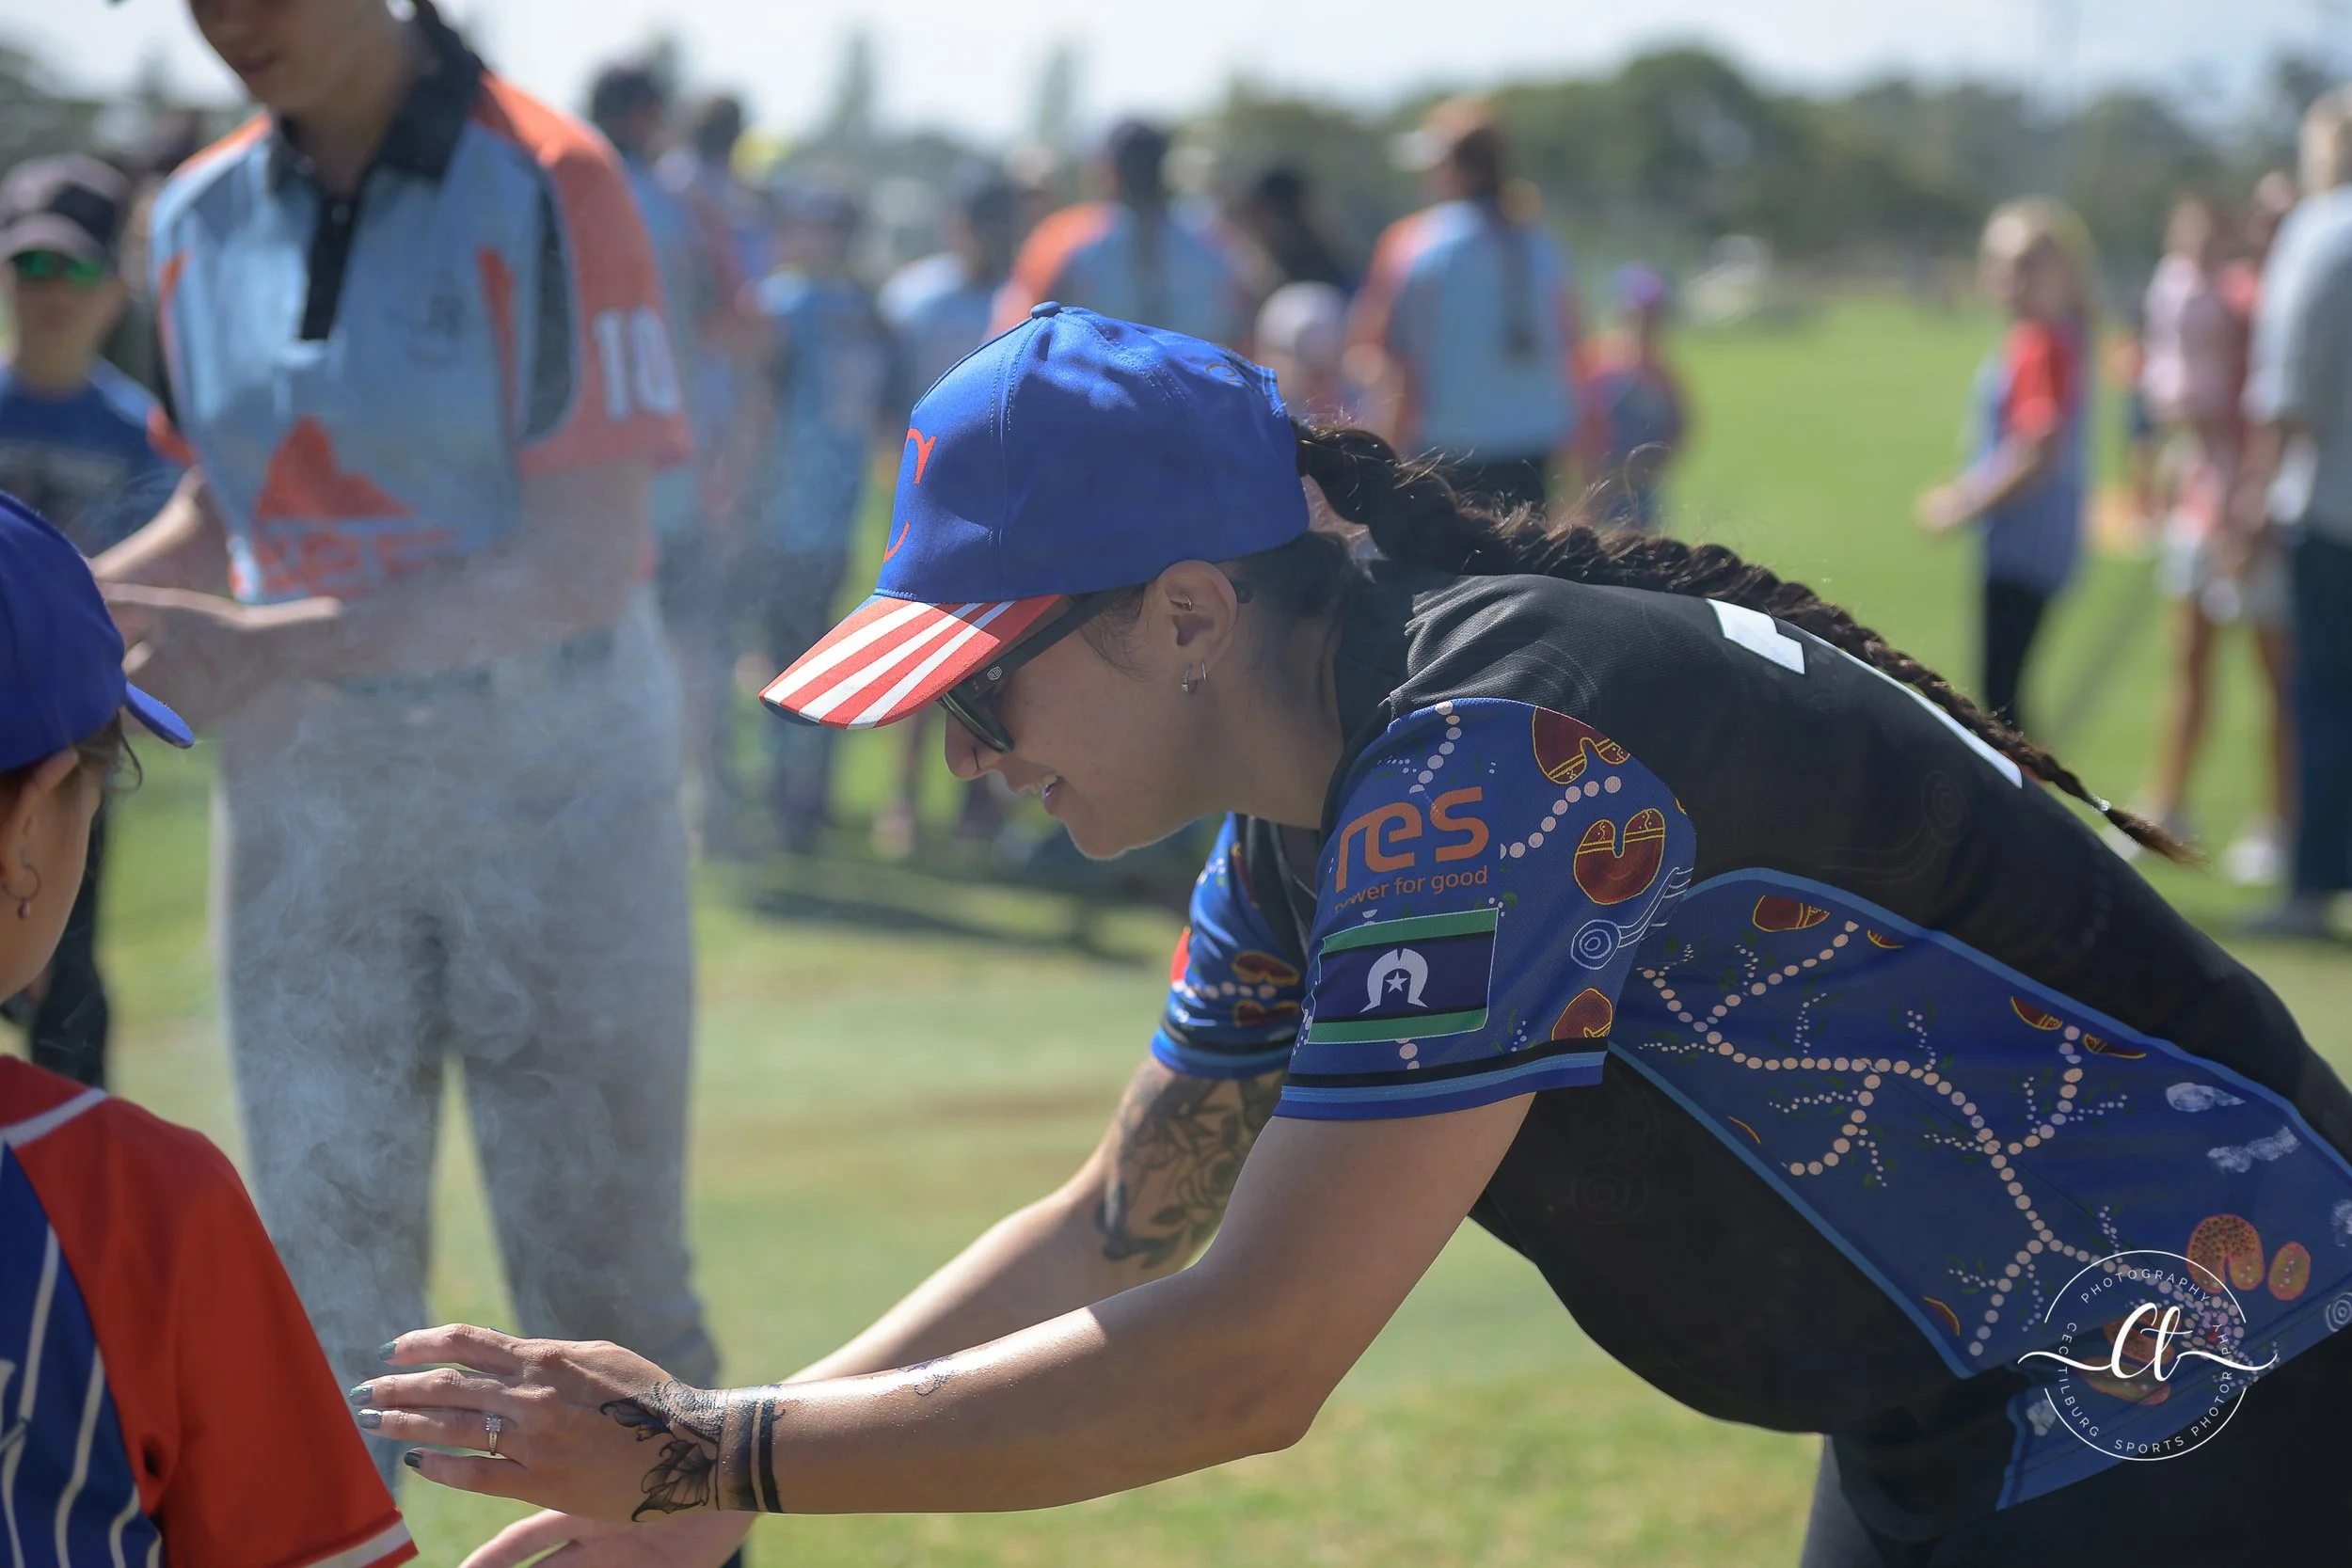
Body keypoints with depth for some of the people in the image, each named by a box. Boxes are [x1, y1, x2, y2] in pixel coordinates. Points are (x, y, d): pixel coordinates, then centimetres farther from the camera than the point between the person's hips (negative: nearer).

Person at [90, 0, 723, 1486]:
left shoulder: (540, 189, -12)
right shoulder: (205, 217, 6)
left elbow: (584, 564, -17)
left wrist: (280, 647, -27)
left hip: (551, 788, -4)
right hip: (304, 799, 5)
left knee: (604, 1291, 1)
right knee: (325, 1269, 7)